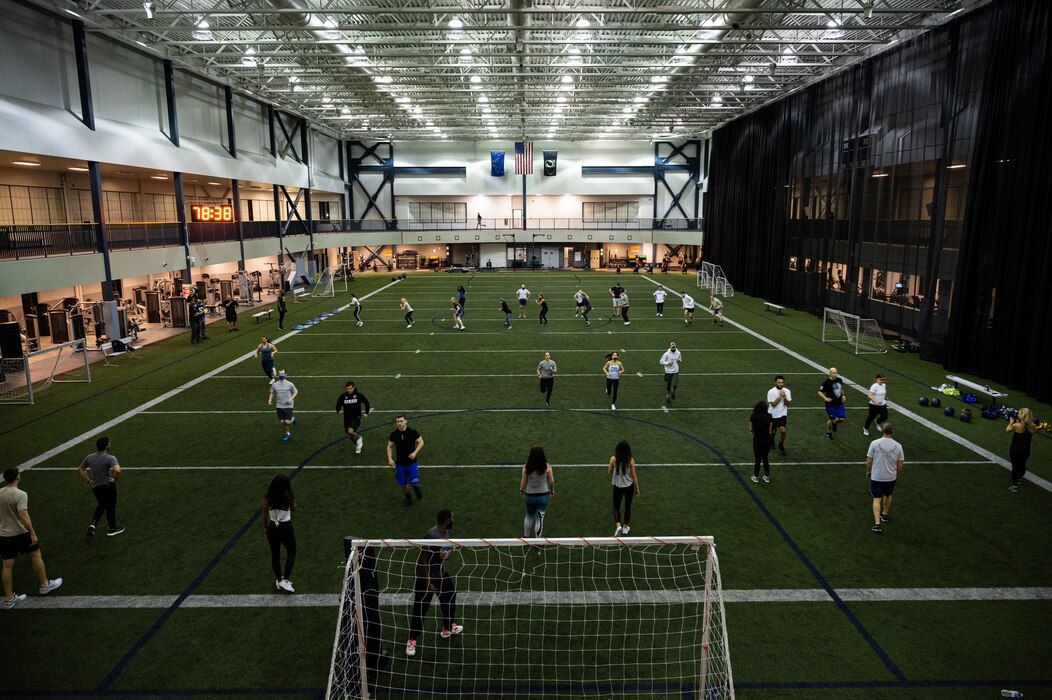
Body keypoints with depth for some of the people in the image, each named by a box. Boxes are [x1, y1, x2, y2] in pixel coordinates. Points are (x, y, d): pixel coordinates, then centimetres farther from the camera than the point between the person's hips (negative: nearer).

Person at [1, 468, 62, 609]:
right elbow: (23, 516, -26)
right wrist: (32, 533, -19)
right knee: (36, 555, 15)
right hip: (21, 533, -6)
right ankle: (44, 585, 29)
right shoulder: (20, 494, -20)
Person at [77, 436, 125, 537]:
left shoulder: (90, 457, 3)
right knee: (110, 507, 11)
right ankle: (112, 529, 22)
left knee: (102, 505, 27)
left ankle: (92, 525, 14)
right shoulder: (110, 458, -18)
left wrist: (88, 480, 17)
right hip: (107, 486, -6)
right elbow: (117, 470, -33)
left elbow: (80, 469, 16)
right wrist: (115, 480, -15)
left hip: (95, 487, 6)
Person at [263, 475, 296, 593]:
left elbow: (265, 515, 3)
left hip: (272, 528, 3)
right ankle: (285, 581, 3)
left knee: (275, 555, 19)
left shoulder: (267, 498, -11)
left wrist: (265, 528, 18)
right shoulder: (289, 497, -18)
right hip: (286, 528, -3)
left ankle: (279, 581, 32)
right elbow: (293, 509, 3)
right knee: (291, 554, 16)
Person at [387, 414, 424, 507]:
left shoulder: (412, 432, -13)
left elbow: (421, 442, -3)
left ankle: (417, 488, 32)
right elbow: (389, 446, 5)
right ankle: (408, 499, 36)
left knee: (414, 483, -5)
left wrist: (415, 453, -17)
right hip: (400, 464, 2)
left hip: (412, 463, -2)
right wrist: (390, 458, -8)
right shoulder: (394, 434, -6)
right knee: (403, 484, 11)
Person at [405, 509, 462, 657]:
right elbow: (422, 560, -25)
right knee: (420, 609, 0)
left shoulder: (447, 531, -2)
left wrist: (446, 553, -4)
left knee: (450, 598, 21)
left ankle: (448, 628, 43)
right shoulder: (432, 536, -30)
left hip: (441, 574, 9)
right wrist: (428, 582, -22)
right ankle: (412, 640, 17)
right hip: (425, 577, -9)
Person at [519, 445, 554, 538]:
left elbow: (524, 482, -8)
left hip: (530, 495, 1)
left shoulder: (526, 467, -17)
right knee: (539, 519, 10)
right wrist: (552, 490, 13)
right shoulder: (547, 466, -17)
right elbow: (551, 481, -7)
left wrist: (521, 490, 12)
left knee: (529, 516, 25)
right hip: (543, 496, -1)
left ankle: (526, 536, 43)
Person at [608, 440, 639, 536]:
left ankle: (618, 526, -9)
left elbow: (609, 473, -4)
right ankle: (625, 527, 32)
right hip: (629, 486, 1)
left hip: (618, 487, -1)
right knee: (628, 506, 20)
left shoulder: (613, 459, -15)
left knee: (616, 507, 13)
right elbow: (634, 475, -7)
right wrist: (637, 488, 5)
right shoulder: (630, 460, -15)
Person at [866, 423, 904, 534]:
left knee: (877, 499, 2)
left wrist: (868, 471, 9)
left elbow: (869, 460, -9)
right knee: (888, 495, 26)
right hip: (891, 477, 3)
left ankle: (877, 523, -9)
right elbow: (900, 464, 0)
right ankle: (885, 515, 47)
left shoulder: (874, 443, -14)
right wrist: (898, 474, 19)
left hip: (876, 476, -3)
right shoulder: (898, 446, -7)